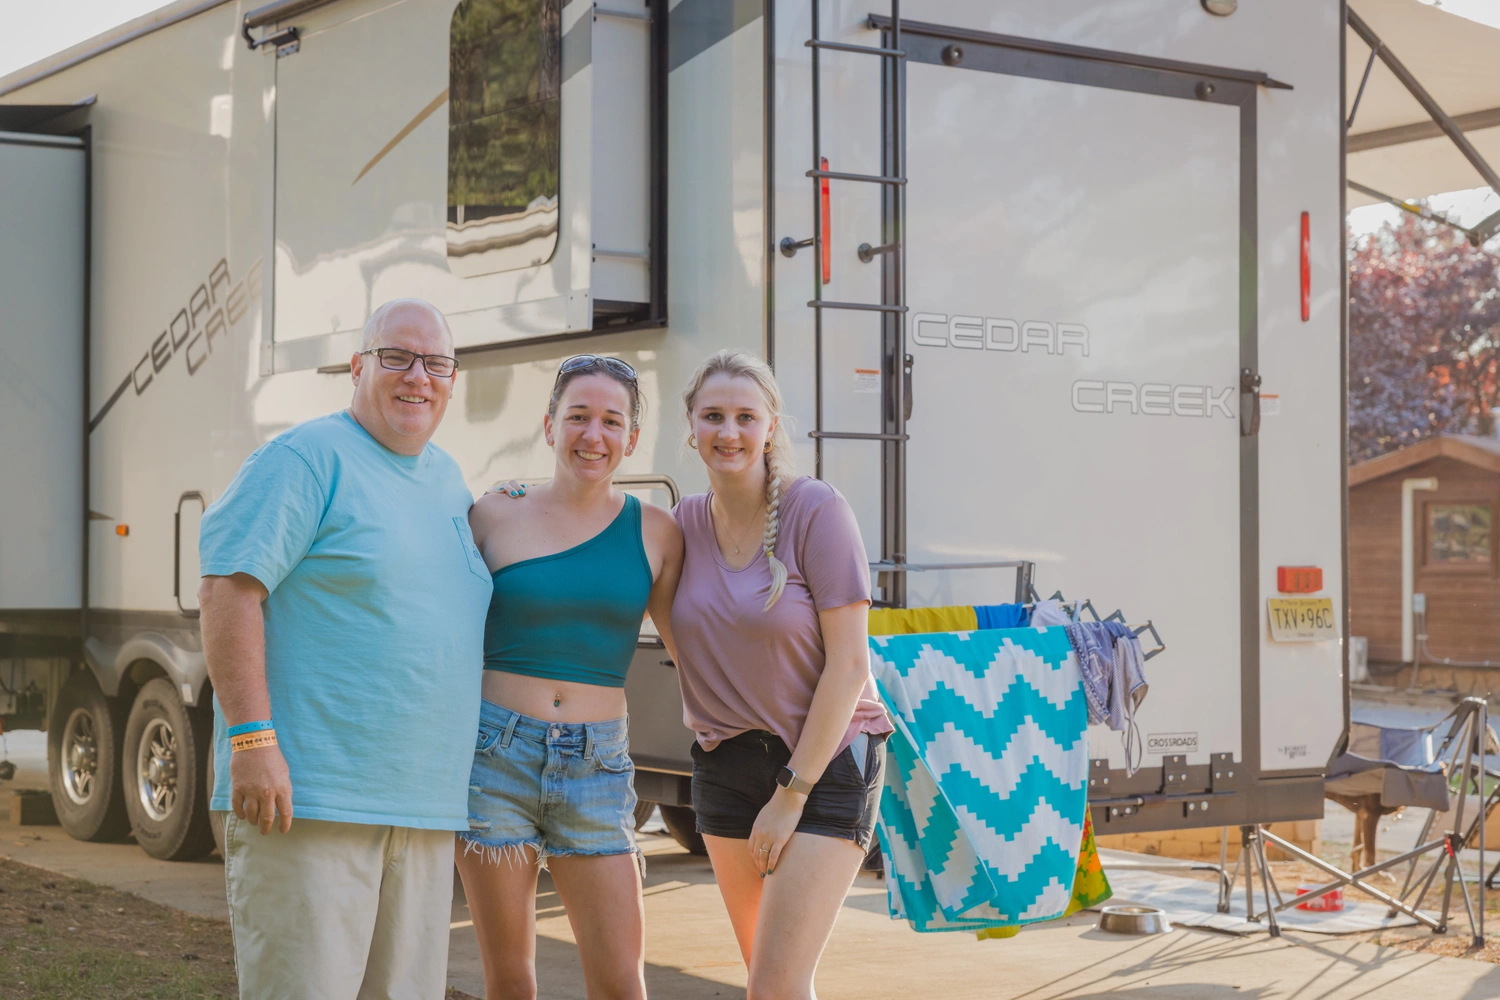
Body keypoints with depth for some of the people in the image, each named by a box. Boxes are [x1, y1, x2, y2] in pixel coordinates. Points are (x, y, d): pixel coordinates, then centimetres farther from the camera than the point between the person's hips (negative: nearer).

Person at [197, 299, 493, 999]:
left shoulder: (447, 479, 19)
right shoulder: (308, 458, -6)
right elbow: (227, 588, -14)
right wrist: (253, 740, -20)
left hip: (424, 806, 8)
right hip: (308, 795, -8)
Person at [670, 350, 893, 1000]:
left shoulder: (815, 510, -13)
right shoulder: (686, 522, 1)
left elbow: (849, 665, -14)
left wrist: (792, 792, -14)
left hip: (824, 760, -5)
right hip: (724, 765, 6)